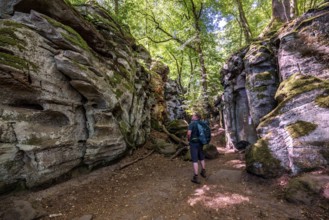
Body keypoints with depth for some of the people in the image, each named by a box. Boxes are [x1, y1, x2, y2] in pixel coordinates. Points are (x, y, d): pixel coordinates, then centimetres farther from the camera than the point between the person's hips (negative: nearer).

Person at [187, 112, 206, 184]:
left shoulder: (192, 123, -14)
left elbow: (189, 133, -24)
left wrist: (189, 139, -6)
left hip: (193, 143, -6)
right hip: (200, 143, 7)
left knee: (195, 160, -3)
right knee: (202, 158, 22)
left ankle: (196, 178, 0)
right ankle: (203, 172, 39)